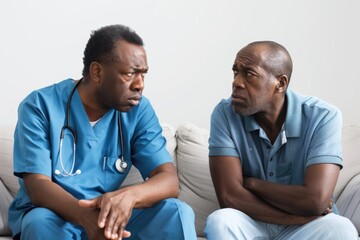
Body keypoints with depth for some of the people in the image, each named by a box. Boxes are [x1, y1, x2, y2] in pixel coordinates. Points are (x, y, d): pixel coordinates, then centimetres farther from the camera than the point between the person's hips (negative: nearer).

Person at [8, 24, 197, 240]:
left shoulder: (139, 110, -4)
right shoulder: (40, 106, -13)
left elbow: (169, 180, -14)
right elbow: (37, 187, -21)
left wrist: (129, 195, -38)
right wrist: (86, 217, -42)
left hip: (109, 217, 3)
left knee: (177, 212, -20)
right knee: (41, 222, -36)